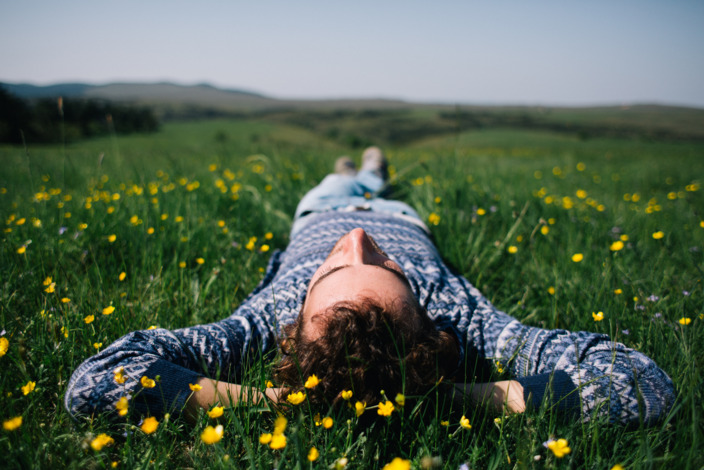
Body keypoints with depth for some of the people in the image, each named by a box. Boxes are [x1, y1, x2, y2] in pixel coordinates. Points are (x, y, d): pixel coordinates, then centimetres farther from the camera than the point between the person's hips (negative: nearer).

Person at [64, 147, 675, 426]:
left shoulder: (276, 311, -63)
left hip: (313, 219, 1)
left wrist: (267, 396, -73)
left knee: (331, 189, 46)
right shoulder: (451, 308, -62)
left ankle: (348, 174, 87)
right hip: (407, 221, 0)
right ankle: (371, 171, 87)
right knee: (370, 189, 45)